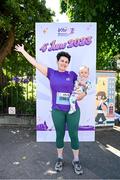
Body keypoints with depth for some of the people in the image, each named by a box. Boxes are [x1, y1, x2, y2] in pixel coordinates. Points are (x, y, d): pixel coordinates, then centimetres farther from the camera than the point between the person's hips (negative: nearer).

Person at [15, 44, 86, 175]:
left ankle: (76, 161, 25)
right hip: (57, 111, 0)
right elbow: (35, 63, 8)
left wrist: (81, 94, -8)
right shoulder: (51, 73, 4)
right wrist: (23, 51, 13)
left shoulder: (72, 75, 3)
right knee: (59, 135, 12)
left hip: (73, 110, 0)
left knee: (73, 135, 7)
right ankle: (60, 159, 32)